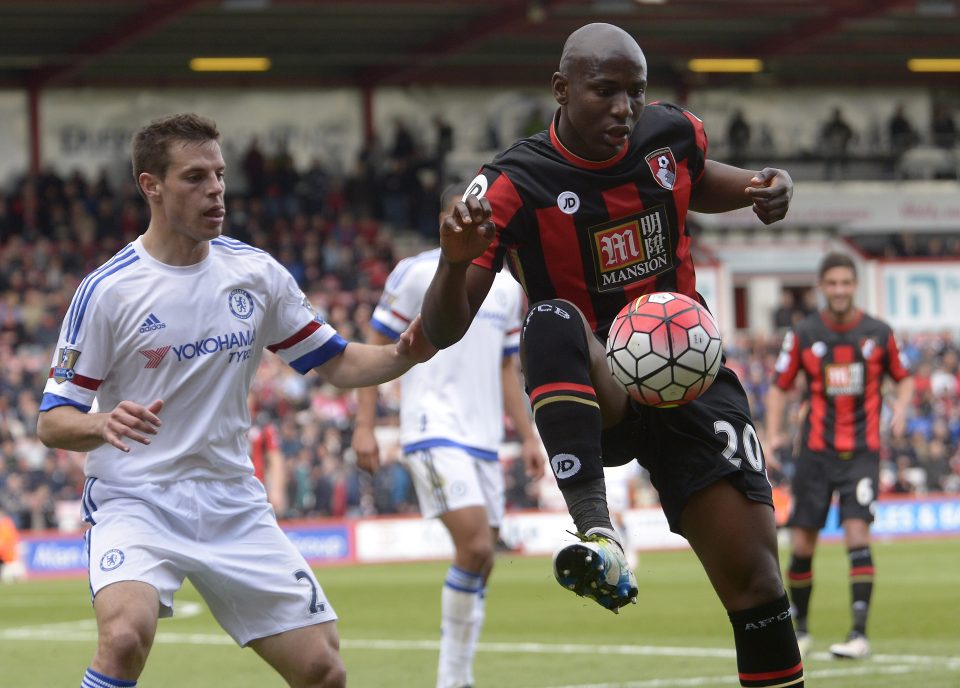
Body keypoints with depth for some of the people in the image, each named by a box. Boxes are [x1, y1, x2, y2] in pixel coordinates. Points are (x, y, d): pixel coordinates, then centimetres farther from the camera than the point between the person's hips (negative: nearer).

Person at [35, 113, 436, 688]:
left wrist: (402, 355, -10)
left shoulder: (257, 272, 3)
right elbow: (52, 423, -8)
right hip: (135, 504, -4)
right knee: (125, 636, -32)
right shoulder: (107, 290, -9)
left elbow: (335, 362, 11)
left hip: (234, 507, 4)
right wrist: (103, 424, -30)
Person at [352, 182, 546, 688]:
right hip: (434, 432, -7)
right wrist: (364, 426, -8)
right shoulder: (417, 274, -2)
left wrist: (528, 437, 16)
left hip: (483, 438, 7)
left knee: (479, 562, 3)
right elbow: (376, 350, -1)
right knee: (475, 546, -20)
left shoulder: (507, 287, 15)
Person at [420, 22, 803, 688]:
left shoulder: (672, 134, -2)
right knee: (553, 322, -37)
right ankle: (597, 531, -46)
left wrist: (760, 187, 3)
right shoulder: (514, 186, -15)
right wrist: (455, 261, -39)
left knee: (752, 569, -8)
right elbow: (444, 331, -17)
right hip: (595, 395, -3)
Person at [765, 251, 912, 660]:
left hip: (861, 452, -1)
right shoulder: (802, 335, 3)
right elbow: (779, 386, 10)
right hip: (815, 453, 1)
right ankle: (799, 629, 22)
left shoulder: (878, 334, 2)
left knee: (857, 534, -17)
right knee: (802, 545, 2)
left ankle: (860, 634, -17)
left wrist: (901, 406, -6)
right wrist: (773, 434, -3)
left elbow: (903, 378, 15)